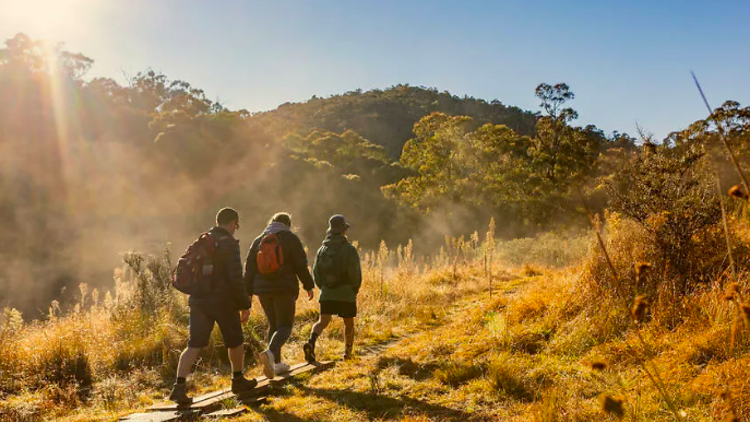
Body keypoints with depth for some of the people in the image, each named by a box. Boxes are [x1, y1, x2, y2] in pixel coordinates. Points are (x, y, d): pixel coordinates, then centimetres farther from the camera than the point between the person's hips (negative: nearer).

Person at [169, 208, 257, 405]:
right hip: (223, 301, -5)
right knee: (235, 342, 15)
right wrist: (245, 305, -10)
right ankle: (238, 380, 30)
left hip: (199, 301, 6)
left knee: (194, 345, 3)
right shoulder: (229, 243, -13)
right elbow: (235, 278, -18)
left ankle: (179, 386, -10)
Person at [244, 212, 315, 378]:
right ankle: (270, 353, -29)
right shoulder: (290, 238, -2)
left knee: (273, 325, 17)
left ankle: (277, 363, 19)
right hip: (285, 289, -5)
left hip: (263, 289, 5)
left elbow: (249, 269, 9)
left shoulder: (258, 241, 11)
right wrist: (308, 286, 3)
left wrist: (248, 294, 12)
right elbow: (301, 265, -7)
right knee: (284, 326, -2)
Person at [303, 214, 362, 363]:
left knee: (323, 322, 0)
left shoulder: (322, 249, 5)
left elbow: (316, 273, 7)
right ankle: (348, 353, 22)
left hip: (327, 294, 3)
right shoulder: (349, 250, -10)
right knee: (349, 324, 14)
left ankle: (311, 342, -26)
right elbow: (356, 274, -13)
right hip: (346, 295, -3)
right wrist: (354, 291, 5)